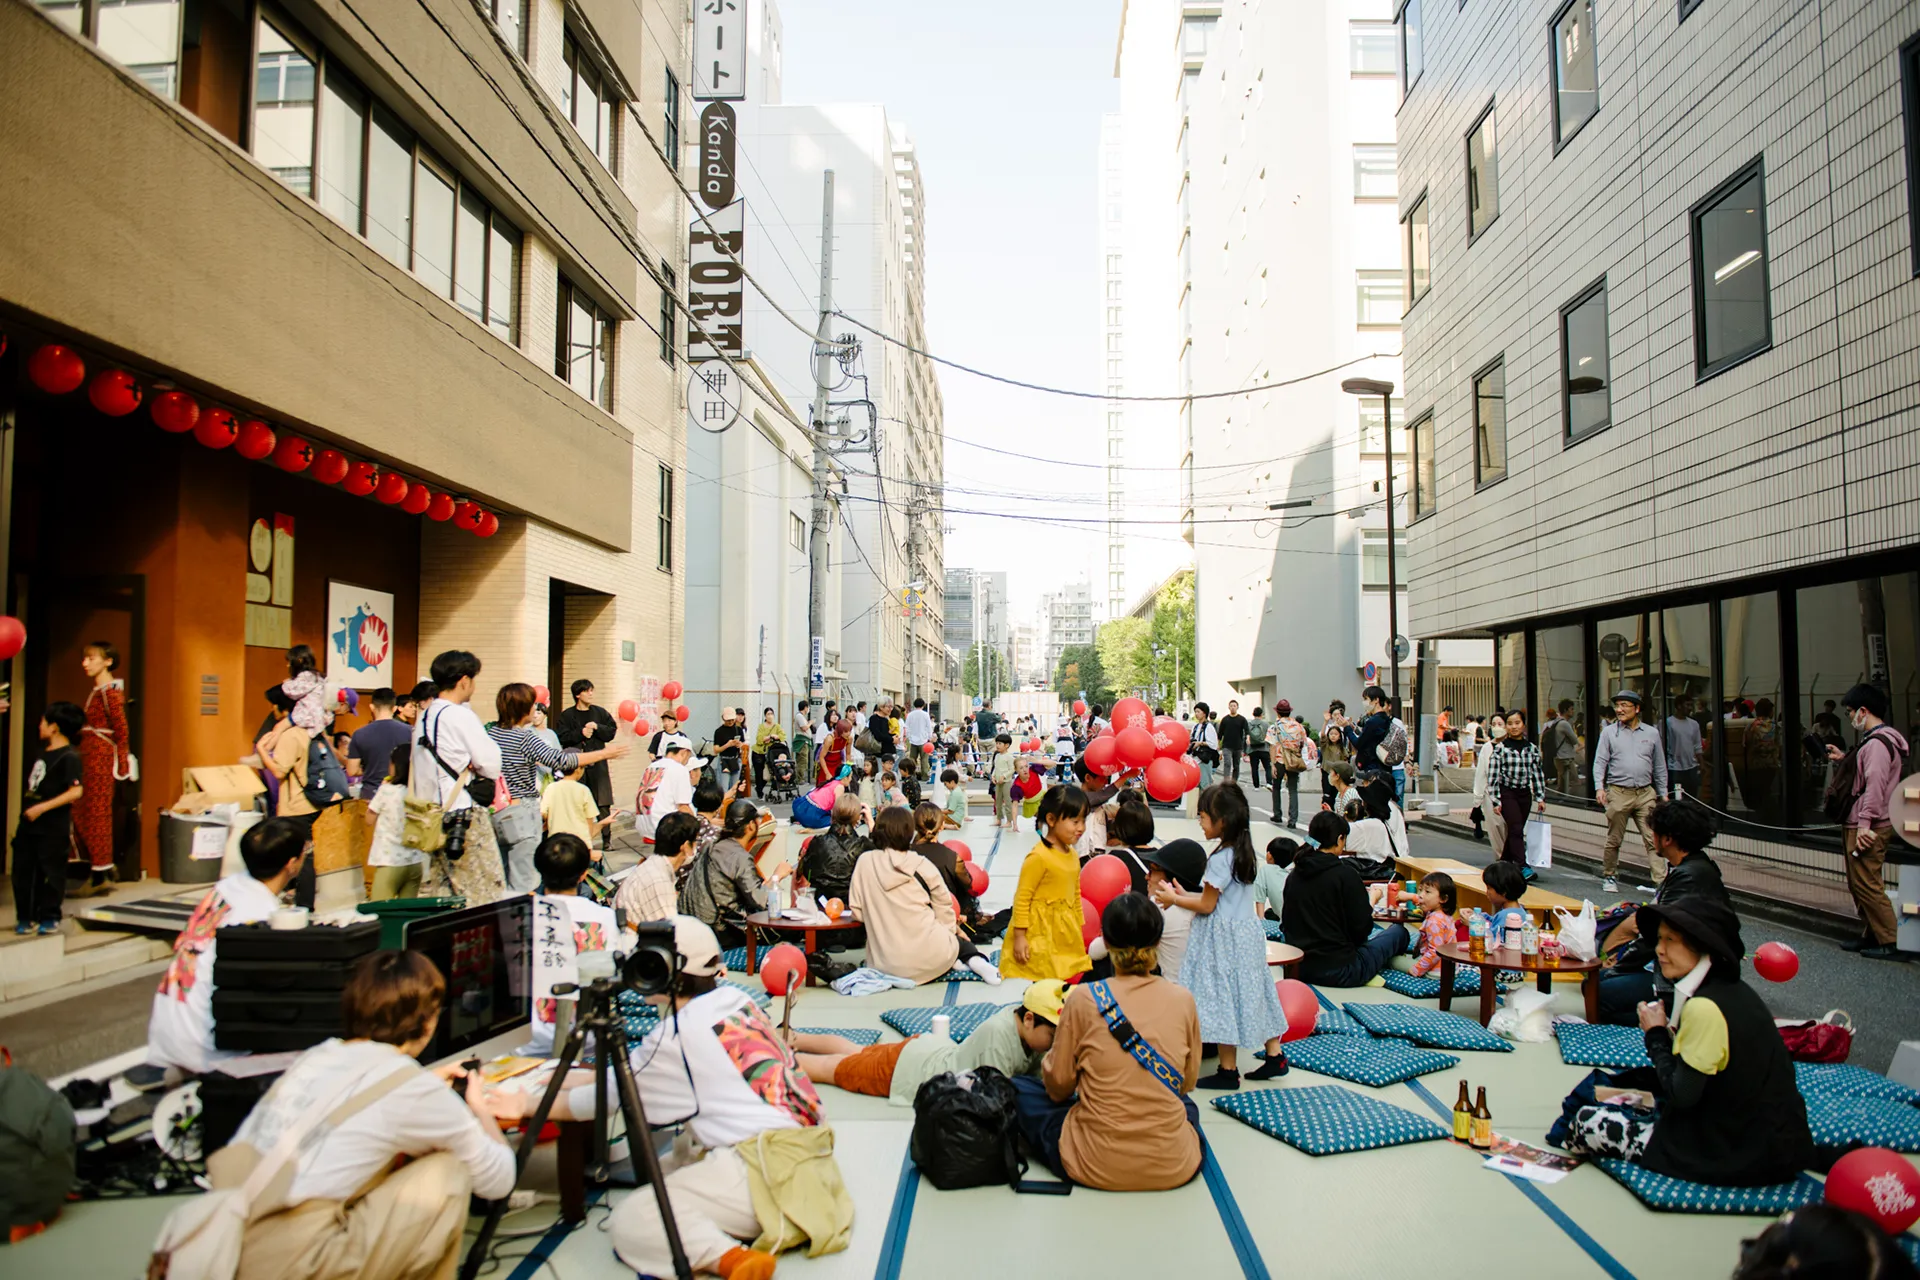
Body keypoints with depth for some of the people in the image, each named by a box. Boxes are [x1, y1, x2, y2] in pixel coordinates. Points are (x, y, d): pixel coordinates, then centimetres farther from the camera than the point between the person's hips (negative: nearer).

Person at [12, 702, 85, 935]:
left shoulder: (69, 757, -14)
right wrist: (25, 815, 19)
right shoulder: (44, 752, 12)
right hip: (29, 825, 9)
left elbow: (76, 791, -23)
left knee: (52, 872, 2)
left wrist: (41, 808, -24)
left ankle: (50, 918, 12)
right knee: (23, 871, 11)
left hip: (53, 829, -8)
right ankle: (26, 917, 20)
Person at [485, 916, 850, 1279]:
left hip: (770, 1166, -9)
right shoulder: (734, 998, 15)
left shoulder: (680, 1034, -6)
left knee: (628, 1222, -8)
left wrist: (530, 1104, 17)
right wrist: (583, 1077, 31)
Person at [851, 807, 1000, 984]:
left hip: (885, 962, 2)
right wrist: (953, 928, 25)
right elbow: (944, 911, 5)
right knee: (958, 940, 32)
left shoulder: (864, 861, 0)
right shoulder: (923, 866, -3)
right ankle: (975, 960, 1)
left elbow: (857, 910, 2)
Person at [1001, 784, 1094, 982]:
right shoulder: (1039, 856, -19)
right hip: (1041, 934, -8)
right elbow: (1022, 898, -16)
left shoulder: (1072, 855, 7)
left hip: (1065, 932, 8)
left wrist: (1078, 930, 19)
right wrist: (1019, 936, -15)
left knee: (1064, 981, 11)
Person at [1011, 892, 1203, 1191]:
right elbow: (1187, 1083, 7)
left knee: (1018, 1088, 16)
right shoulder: (1183, 999, -7)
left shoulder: (1084, 999, -13)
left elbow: (1058, 1084, -4)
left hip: (1095, 1167, -4)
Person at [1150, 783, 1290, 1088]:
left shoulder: (1220, 859, -21)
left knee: (1224, 999, -2)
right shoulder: (1244, 852, 7)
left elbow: (1207, 906, -16)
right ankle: (1275, 1055, 25)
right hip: (1246, 931, 9)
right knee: (1250, 994, 17)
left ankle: (1228, 1071, 5)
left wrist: (1174, 899, -3)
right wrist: (1185, 895, 14)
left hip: (1223, 938, -9)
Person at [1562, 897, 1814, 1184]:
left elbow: (1682, 1096, -19)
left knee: (1589, 1122, -9)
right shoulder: (1734, 990, 4)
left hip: (1738, 1154, -9)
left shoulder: (1704, 1007, -24)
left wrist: (1656, 1034, -8)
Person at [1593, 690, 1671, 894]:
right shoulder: (1609, 732, 3)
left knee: (1654, 839, -4)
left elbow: (1660, 766, 14)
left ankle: (1661, 881, -4)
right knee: (1613, 840, 6)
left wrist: (1663, 794, 12)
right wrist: (1599, 787, -14)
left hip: (1646, 794, 1)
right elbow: (1600, 762, -1)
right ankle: (1608, 877, 20)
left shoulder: (1652, 733, 9)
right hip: (1618, 793, -1)